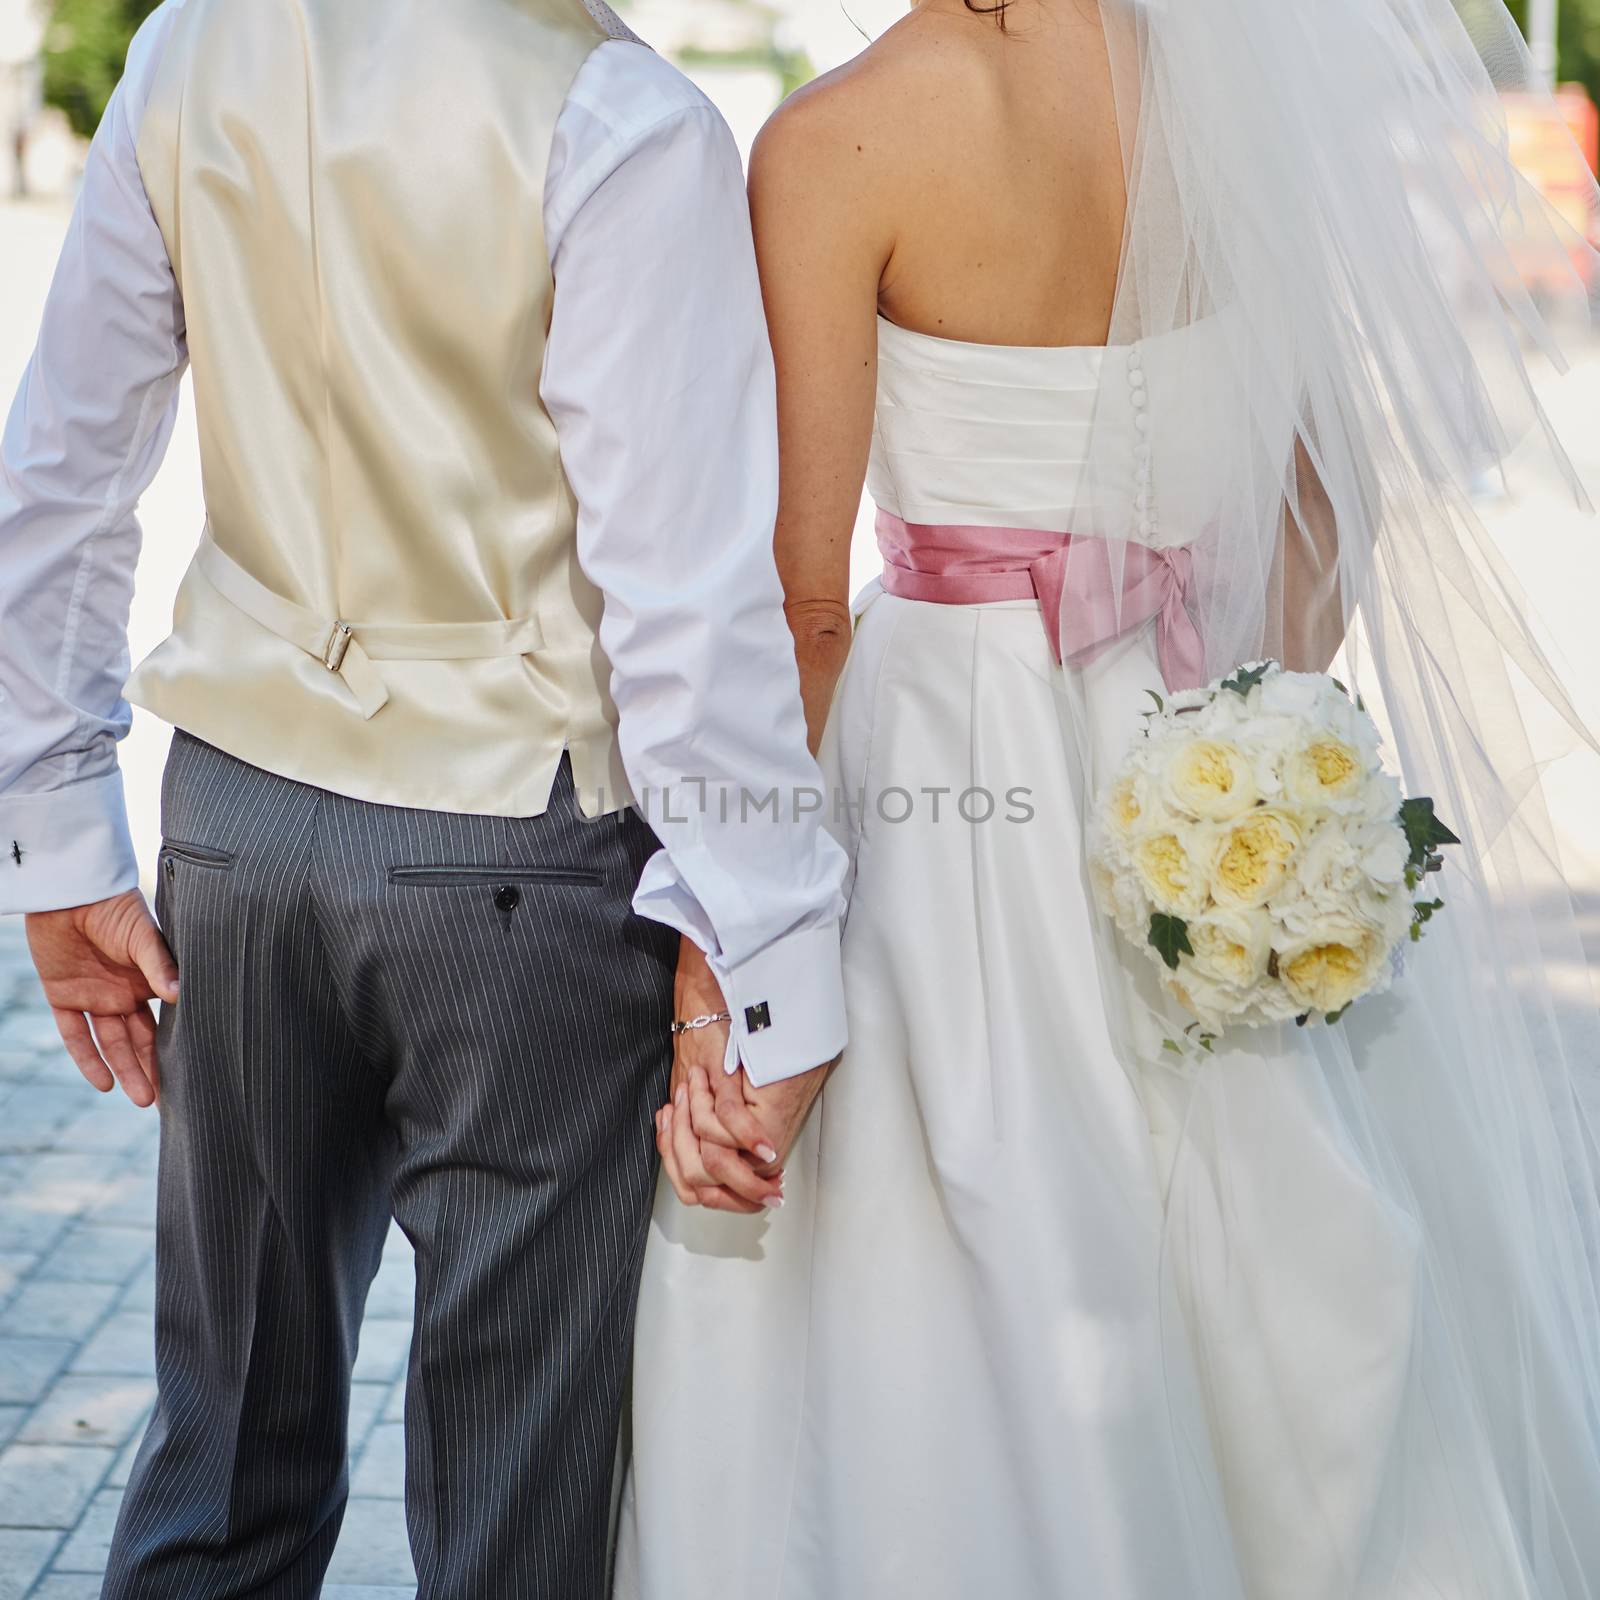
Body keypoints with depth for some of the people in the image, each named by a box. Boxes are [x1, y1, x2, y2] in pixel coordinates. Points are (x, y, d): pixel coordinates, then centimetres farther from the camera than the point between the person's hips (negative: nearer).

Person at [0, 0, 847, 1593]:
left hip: (238, 820, 6)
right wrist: (761, 954, -12)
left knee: (228, 1443, 20)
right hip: (519, 861, -5)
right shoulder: (624, 128, -17)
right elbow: (686, 591, -18)